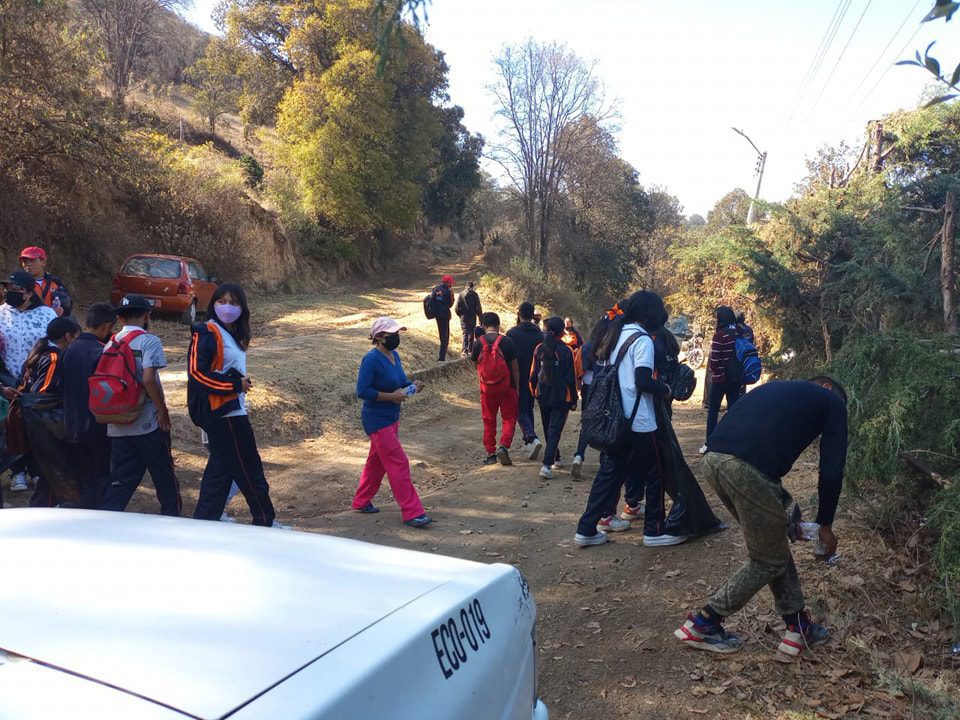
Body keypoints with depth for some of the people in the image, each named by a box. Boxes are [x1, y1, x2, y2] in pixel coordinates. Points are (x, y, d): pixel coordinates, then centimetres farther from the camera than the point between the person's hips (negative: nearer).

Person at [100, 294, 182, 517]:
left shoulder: (111, 344, 9)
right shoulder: (149, 341, -10)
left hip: (117, 426, 6)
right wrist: (163, 411, -13)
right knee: (164, 475, 10)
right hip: (148, 424, -6)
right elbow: (148, 378, -22)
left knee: (121, 480, 12)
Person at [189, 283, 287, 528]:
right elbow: (197, 371, -21)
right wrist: (235, 384, -18)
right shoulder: (207, 333, -13)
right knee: (248, 469, 1)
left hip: (232, 412, 9)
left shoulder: (232, 334, 16)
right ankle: (265, 520, 15)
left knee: (221, 468, 14)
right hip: (224, 414, -9)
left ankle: (205, 520, 21)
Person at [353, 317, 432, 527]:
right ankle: (412, 513, -2)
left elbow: (400, 381, 17)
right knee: (399, 463, -8)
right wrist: (391, 397, -25)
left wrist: (412, 386, -4)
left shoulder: (394, 355, 6)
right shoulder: (371, 359, -20)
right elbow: (362, 391, -23)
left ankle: (361, 502, 36)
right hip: (377, 421, -9)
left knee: (377, 461, 20)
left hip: (391, 418, 9)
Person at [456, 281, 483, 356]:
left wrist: (460, 315, 14)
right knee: (471, 333, 10)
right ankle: (470, 350, 12)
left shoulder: (461, 294, 0)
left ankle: (465, 350, -12)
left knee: (465, 333, 2)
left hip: (463, 317, 1)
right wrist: (480, 317, 0)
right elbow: (478, 307, -7)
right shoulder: (475, 295, -4)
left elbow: (457, 307, -1)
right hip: (472, 317, -1)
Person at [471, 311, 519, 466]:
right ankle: (503, 446, -10)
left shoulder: (478, 343, -4)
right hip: (506, 388, -2)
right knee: (509, 419, 9)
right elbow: (515, 368, -5)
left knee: (489, 420, 13)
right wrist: (517, 387, 4)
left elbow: (476, 365, 8)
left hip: (486, 388, 2)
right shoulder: (507, 342, -8)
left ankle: (490, 453, 16)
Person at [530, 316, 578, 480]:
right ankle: (547, 465, -15)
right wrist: (573, 400, 0)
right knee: (555, 430, -3)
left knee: (548, 429, 19)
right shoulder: (566, 351, -11)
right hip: (561, 397, -4)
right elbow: (570, 378, -8)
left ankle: (555, 459, 33)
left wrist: (533, 391, 18)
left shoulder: (539, 349, -2)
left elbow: (533, 373, 3)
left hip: (543, 396, 4)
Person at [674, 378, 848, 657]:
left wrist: (780, 509, 43)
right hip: (747, 469, -7)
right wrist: (825, 524, 28)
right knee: (768, 561, 15)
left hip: (713, 458, 7)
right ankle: (702, 625, 21)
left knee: (774, 545, 25)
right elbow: (831, 470, 14)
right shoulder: (832, 402, 20)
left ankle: (798, 627, 34)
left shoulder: (778, 387, 36)